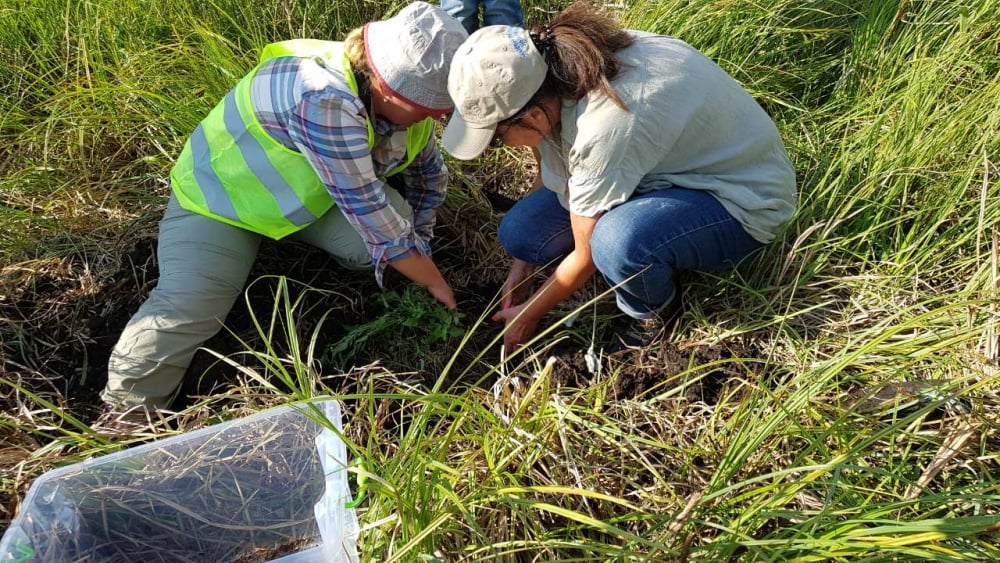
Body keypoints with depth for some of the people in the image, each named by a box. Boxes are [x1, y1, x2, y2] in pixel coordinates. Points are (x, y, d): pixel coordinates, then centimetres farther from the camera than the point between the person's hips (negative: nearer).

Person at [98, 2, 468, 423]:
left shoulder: (403, 93, -15)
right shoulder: (323, 99, -39)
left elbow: (429, 176, 2)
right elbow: (365, 206, -36)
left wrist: (417, 246, -6)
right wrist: (434, 281, -25)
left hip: (311, 194, 6)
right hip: (219, 195, -6)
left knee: (397, 232, -17)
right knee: (186, 309, -22)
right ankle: (122, 416, 1)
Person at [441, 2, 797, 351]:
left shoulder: (605, 127, -37)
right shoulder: (556, 75, -16)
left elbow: (587, 257, -22)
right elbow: (554, 183, 2)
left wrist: (529, 315, -6)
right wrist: (523, 264, 7)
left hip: (741, 194, -7)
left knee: (618, 242, -39)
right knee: (519, 230, -6)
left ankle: (656, 316, -5)